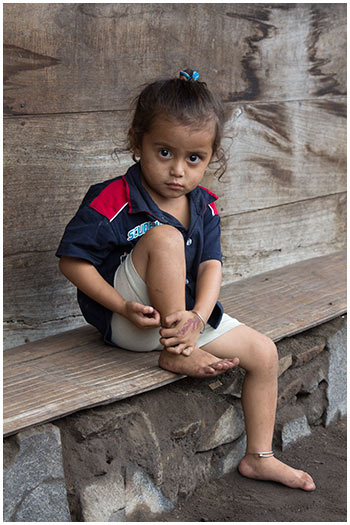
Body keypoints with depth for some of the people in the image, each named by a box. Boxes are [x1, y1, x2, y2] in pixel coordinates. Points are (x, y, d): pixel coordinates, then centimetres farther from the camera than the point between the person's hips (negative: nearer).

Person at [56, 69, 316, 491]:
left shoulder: (203, 206, 1)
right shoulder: (112, 201, -18)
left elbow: (211, 265, -7)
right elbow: (72, 261, -16)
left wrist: (197, 319, -27)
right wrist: (124, 307, -26)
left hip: (188, 313, 7)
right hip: (128, 321, -6)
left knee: (263, 353, 0)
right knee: (165, 237, -31)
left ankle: (259, 457, 16)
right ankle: (175, 355, -20)